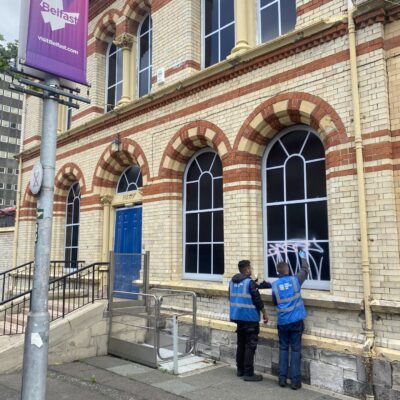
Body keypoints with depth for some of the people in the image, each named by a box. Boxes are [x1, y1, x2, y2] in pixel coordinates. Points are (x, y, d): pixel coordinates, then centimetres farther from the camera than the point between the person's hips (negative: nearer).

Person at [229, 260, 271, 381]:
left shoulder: (232, 282, 7)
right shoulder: (250, 282, -16)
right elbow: (257, 299, -14)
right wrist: (264, 313, -3)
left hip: (238, 317, 8)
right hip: (250, 318, -7)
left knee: (241, 344, 17)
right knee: (250, 346, 0)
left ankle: (240, 369, 25)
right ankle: (248, 373, 3)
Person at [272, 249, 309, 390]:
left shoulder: (274, 285, -3)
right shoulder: (295, 280, -6)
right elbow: (305, 270, 12)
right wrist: (302, 257, 25)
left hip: (282, 322, 1)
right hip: (296, 321, -1)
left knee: (283, 349, 12)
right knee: (295, 350, 4)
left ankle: (282, 379, 14)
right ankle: (295, 381, 6)